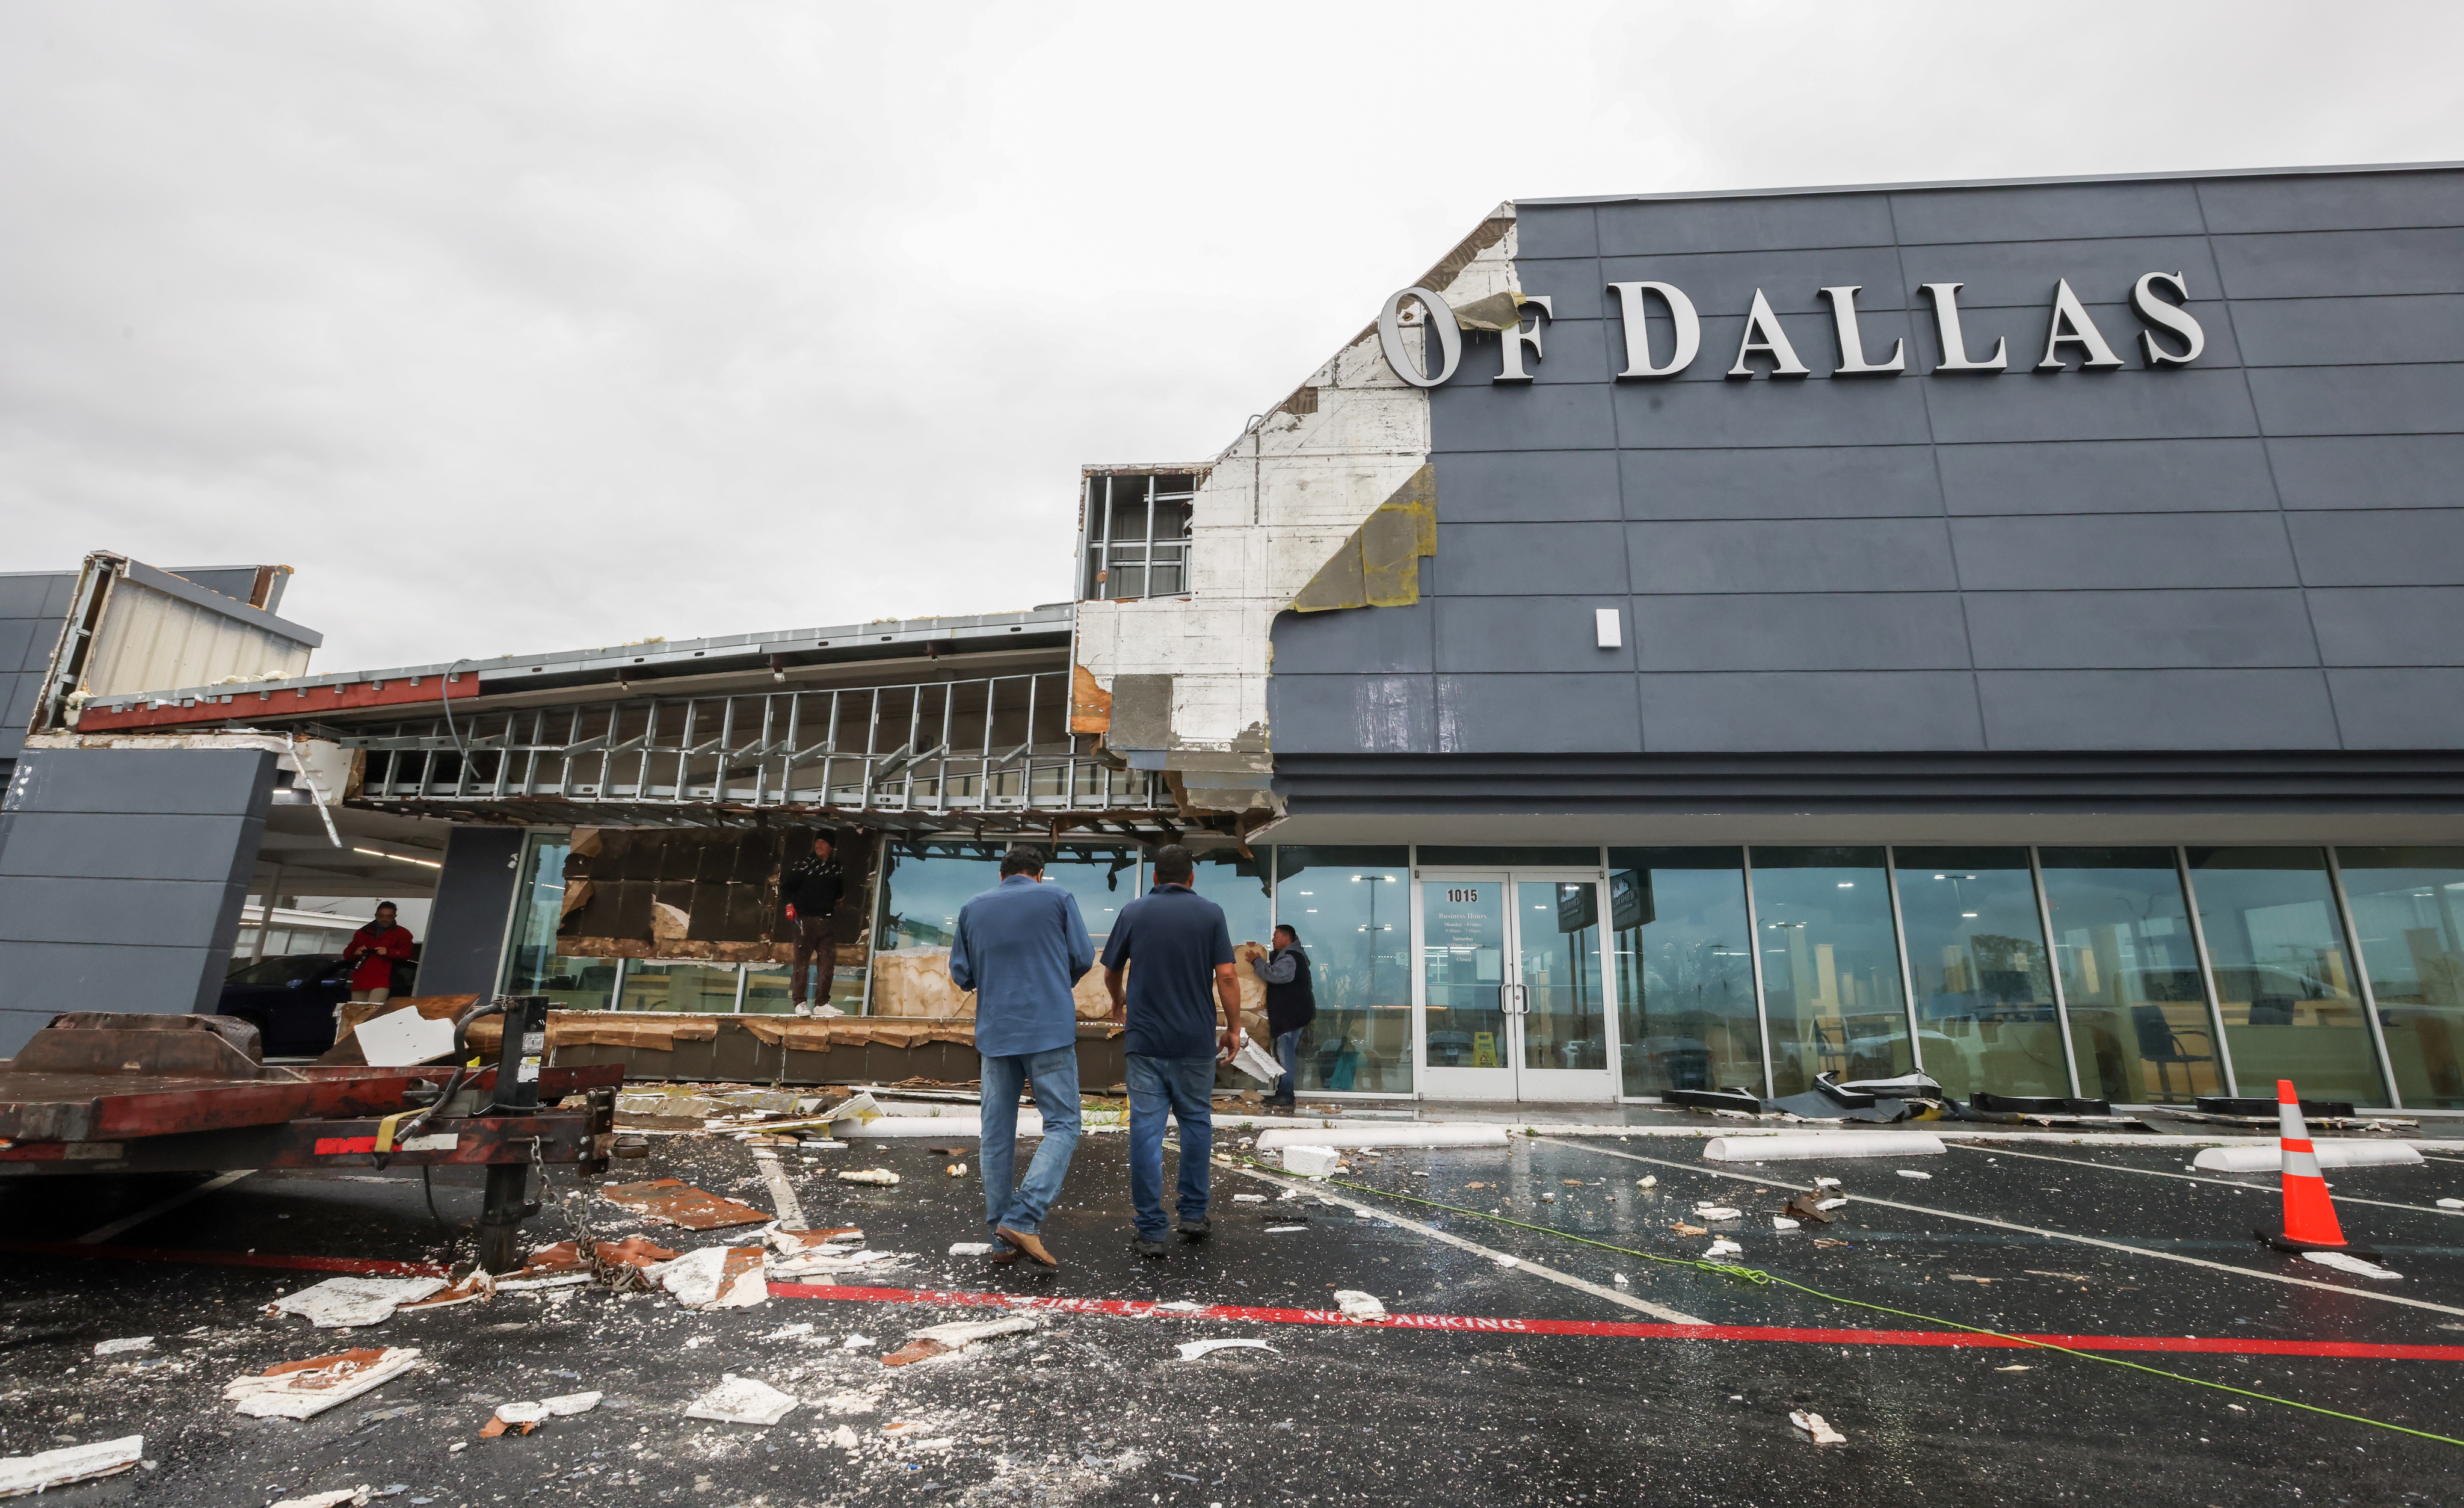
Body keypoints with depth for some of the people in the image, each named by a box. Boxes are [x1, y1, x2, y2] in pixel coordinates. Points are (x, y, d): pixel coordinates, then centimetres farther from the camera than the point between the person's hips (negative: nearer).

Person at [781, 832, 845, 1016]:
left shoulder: (837, 867, 13)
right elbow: (787, 885, 0)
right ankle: (799, 1002, 3)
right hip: (806, 919, -4)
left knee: (828, 961, 2)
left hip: (828, 921, 4)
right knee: (801, 960, -4)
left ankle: (822, 1002, 9)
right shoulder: (803, 864, 0)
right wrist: (789, 904, -12)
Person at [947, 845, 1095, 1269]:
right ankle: (1022, 1218, -11)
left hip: (994, 1034, 4)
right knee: (1062, 1125, 2)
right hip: (1050, 1031, -3)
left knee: (997, 1135, 10)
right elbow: (1084, 958, 2)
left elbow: (960, 974, 10)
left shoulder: (972, 908, 10)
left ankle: (1002, 1237, 14)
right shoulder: (1058, 898, 2)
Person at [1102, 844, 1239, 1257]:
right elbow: (1226, 976, -6)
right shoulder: (1211, 913, -1)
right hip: (1196, 1040, 0)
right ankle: (1193, 1215, 22)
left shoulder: (1133, 912, 2)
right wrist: (1233, 1028, 5)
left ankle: (1150, 1232, 5)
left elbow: (1111, 973, 11)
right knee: (1196, 1123, 17)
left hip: (1145, 1039, 0)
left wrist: (1119, 1002, 32)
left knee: (1146, 1130, 2)